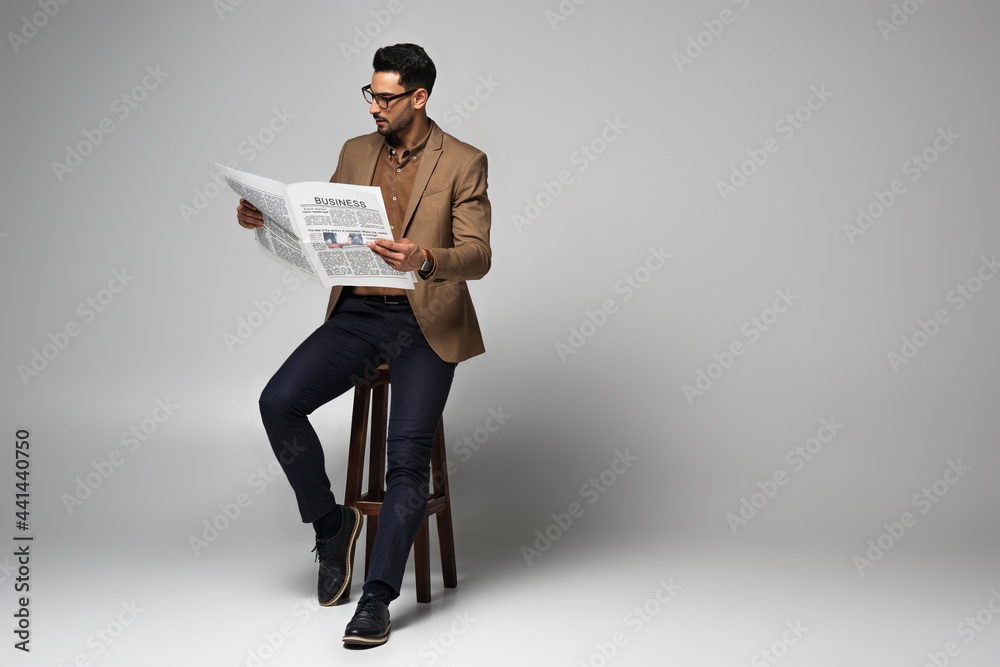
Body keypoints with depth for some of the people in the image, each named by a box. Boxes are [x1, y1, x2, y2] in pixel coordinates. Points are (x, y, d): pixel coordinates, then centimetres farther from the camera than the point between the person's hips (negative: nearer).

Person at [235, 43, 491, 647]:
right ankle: (331, 523, 6)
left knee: (408, 451, -20)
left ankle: (377, 598, -10)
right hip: (359, 313, 4)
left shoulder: (463, 163, -3)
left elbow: (478, 256, -12)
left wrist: (423, 258, -33)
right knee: (278, 403, -17)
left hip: (427, 322, -4)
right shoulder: (356, 153, 12)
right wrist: (268, 220, -3)